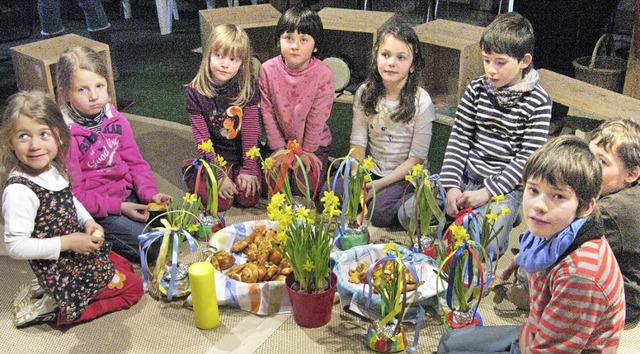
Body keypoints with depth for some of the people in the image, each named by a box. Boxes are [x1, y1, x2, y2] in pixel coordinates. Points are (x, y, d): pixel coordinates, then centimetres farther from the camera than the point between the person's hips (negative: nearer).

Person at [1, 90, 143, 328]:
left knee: (125, 267, 26)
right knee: (133, 287, 3)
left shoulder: (53, 169, -3)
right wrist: (68, 242, -25)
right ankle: (54, 308, 6)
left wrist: (88, 222, -3)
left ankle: (49, 291, 20)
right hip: (60, 270, -8)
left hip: (80, 251, 8)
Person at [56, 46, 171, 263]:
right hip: (95, 211, -6)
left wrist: (150, 192, -12)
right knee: (154, 246, -18)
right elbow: (74, 194, -17)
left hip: (128, 194, 6)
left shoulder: (115, 119, -1)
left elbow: (135, 162, 5)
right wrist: (118, 207, -22)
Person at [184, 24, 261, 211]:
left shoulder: (248, 86, -10)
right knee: (221, 202, -16)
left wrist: (249, 169, -15)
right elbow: (202, 138, -12)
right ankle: (193, 174, 14)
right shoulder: (195, 92, -13)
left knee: (249, 197, -15)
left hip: (243, 155, 1)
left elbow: (251, 130, -11)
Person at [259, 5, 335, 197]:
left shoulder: (323, 75, -19)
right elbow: (267, 112, -7)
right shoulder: (268, 70, -12)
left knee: (303, 192, -14)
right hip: (280, 142, 2)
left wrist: (306, 152, -10)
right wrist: (279, 149, -7)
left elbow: (317, 119, -15)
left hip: (314, 144, -2)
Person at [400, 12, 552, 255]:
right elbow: (459, 138, 2)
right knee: (407, 214, -9)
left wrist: (487, 192, -17)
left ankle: (502, 217, 5)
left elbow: (528, 157, -10)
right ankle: (467, 213, 7)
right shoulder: (477, 89, 3)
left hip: (505, 186, -4)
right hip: (464, 177, 4)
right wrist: (451, 187, -9)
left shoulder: (538, 101, -8)